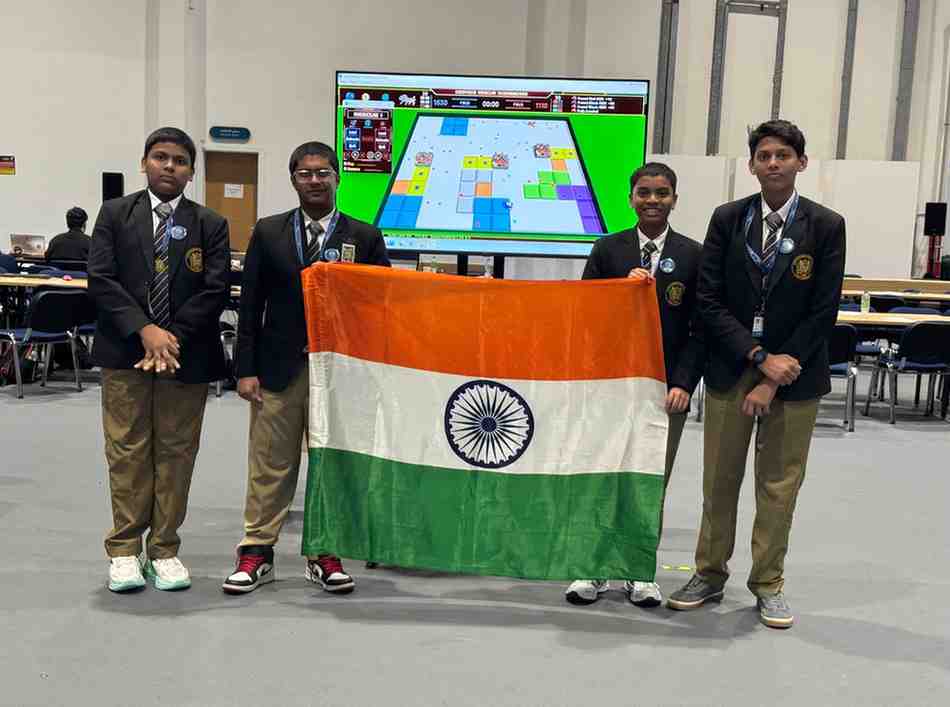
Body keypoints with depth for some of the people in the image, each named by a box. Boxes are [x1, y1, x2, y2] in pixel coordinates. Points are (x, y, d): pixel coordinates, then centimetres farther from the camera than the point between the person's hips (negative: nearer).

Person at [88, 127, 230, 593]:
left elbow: (215, 290, -3)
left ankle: (164, 550, 15)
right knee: (127, 451, 4)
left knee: (176, 452, 5)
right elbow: (100, 278, -3)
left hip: (186, 355, 0)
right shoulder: (115, 214, 6)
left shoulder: (210, 225, 5)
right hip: (125, 353, 0)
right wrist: (144, 330, -14)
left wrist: (174, 338, -12)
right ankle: (124, 551, 14)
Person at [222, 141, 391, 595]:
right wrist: (246, 370, -3)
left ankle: (325, 555, 20)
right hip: (278, 369, 0)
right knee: (270, 465, 6)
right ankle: (257, 553, 18)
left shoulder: (365, 237, 4)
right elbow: (250, 305, 4)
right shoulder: (268, 232, 6)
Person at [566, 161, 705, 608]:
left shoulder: (693, 255, 3)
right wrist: (623, 287, -13)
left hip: (666, 386, 0)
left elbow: (701, 328, 1)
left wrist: (683, 383, -9)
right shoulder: (607, 249, 5)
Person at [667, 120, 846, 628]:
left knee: (779, 485, 8)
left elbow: (823, 312, -7)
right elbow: (710, 300, -4)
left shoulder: (826, 226, -3)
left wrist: (774, 380, -11)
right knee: (719, 480, 10)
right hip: (731, 368, 1)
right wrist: (760, 357, -13)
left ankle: (768, 584, 24)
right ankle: (709, 575, 26)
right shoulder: (727, 219, 0)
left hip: (793, 374, -1)